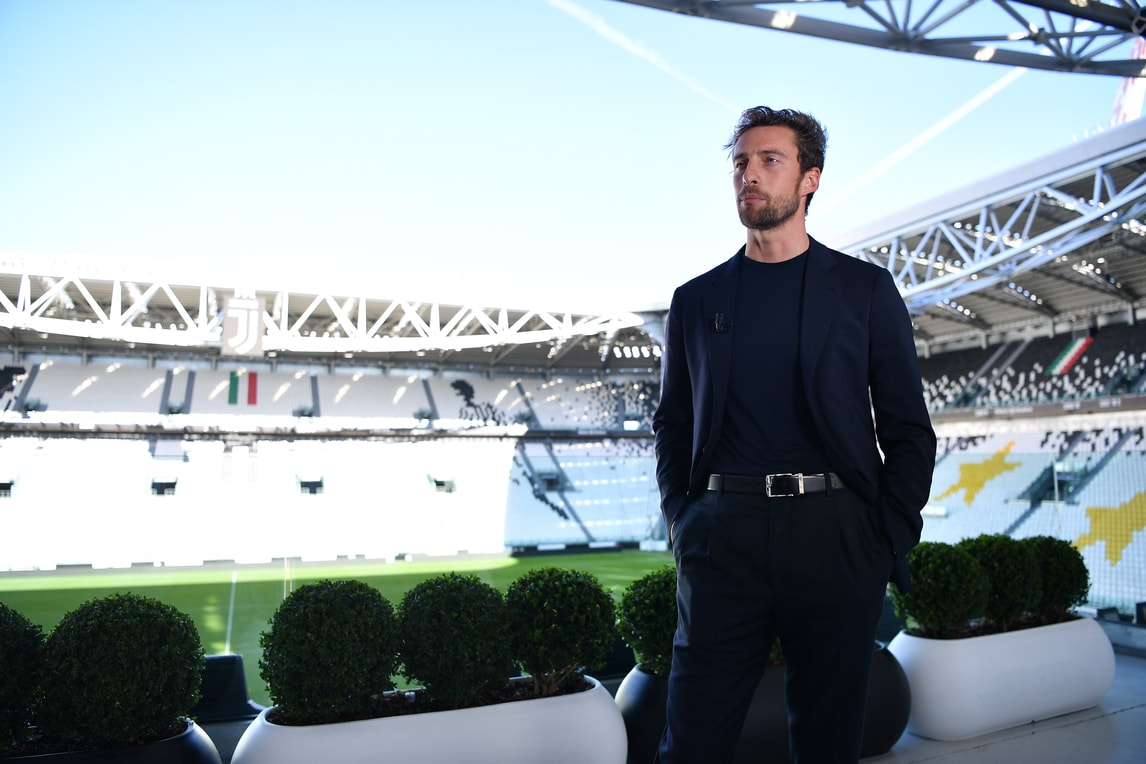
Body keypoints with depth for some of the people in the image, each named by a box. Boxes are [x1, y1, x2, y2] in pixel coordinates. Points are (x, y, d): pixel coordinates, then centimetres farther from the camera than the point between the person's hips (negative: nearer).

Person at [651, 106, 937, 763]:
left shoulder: (866, 289, 7)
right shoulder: (695, 300, 12)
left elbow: (908, 430, 6)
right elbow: (672, 426, 15)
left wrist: (892, 539, -2)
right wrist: (681, 522, 2)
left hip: (837, 537, 0)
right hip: (723, 540, 1)